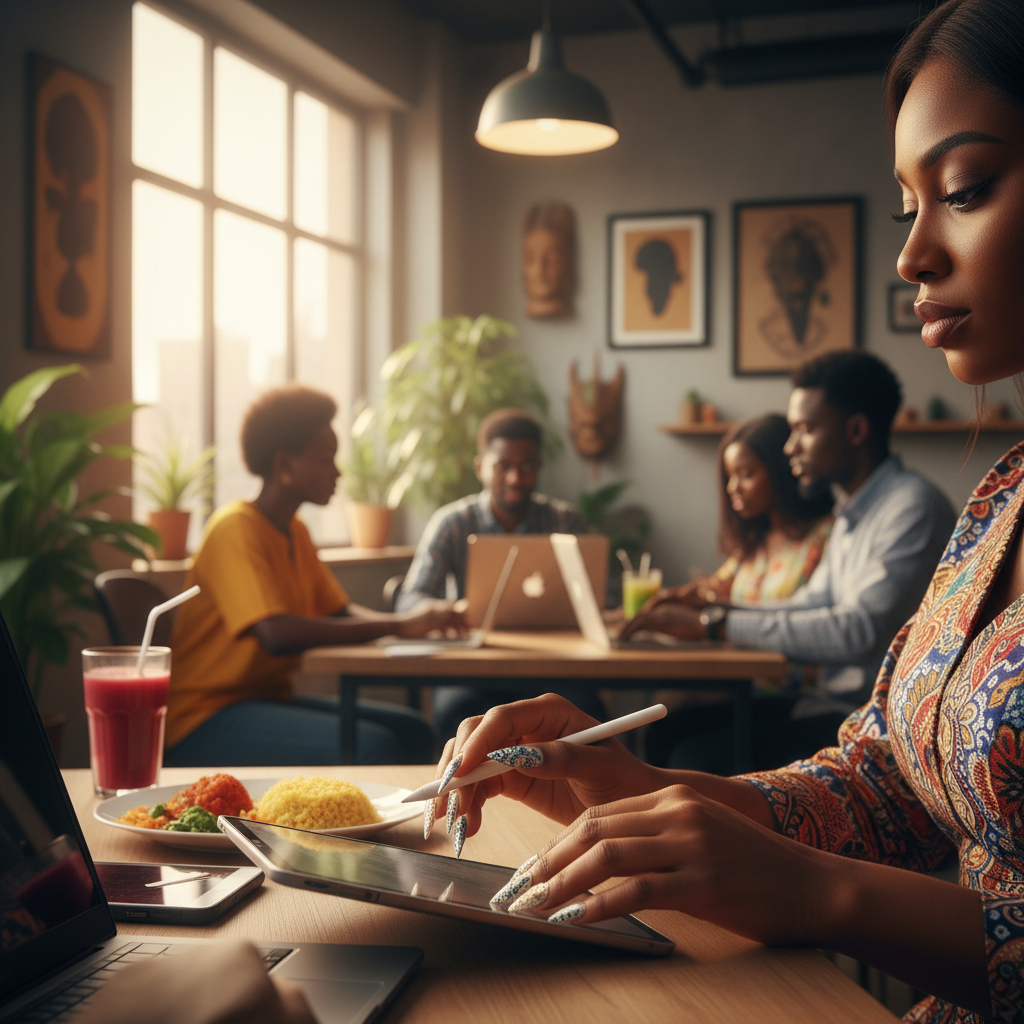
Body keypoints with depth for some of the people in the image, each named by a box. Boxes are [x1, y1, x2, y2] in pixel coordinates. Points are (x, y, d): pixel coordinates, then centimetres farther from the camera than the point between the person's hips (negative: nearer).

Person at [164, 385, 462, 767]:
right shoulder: (236, 528, -16)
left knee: (413, 732, -2)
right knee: (372, 748, -27)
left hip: (268, 698, 10)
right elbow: (277, 634, -30)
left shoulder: (296, 532, 14)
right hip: (206, 718, -9)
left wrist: (421, 620, -8)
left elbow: (341, 612, 13)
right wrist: (400, 625, -27)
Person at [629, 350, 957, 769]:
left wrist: (716, 623, -23)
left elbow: (862, 631, -26)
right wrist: (709, 607, 3)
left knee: (698, 757, -24)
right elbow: (809, 607, 21)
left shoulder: (913, 506, -15)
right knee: (668, 728, 0)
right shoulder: (851, 514, 18)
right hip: (829, 703, 9)